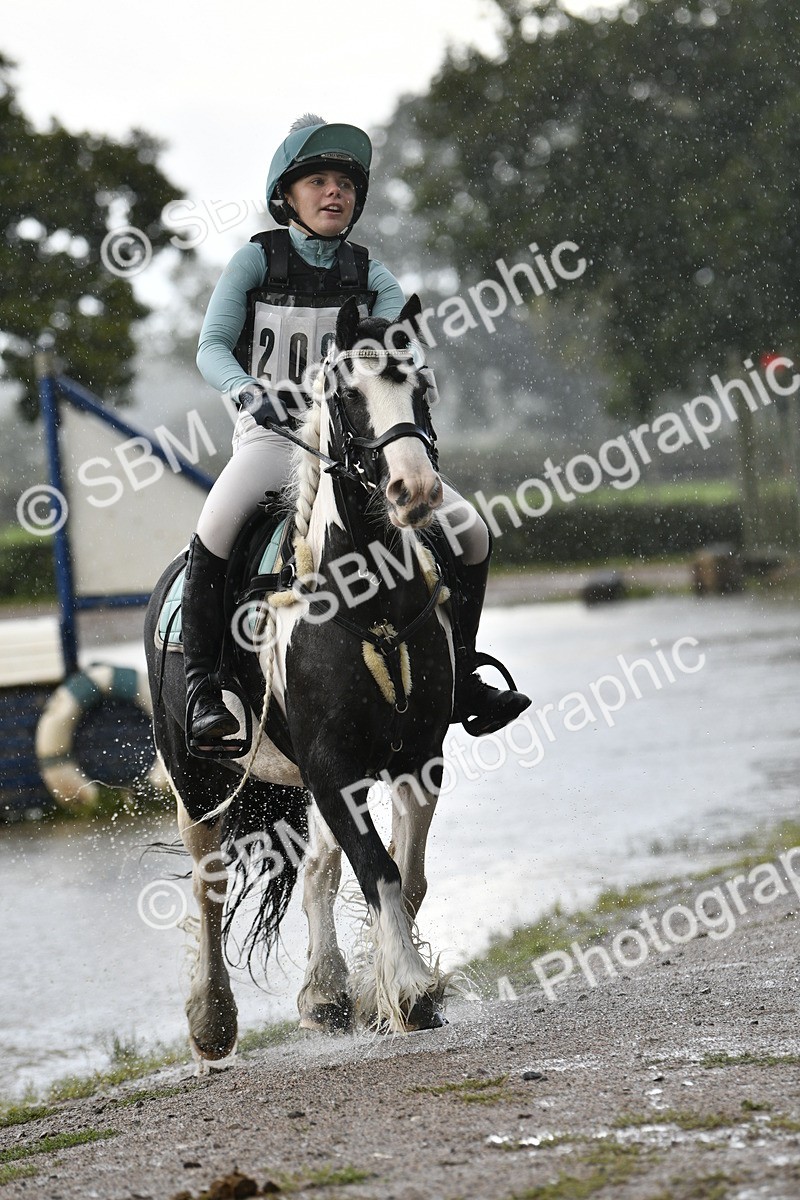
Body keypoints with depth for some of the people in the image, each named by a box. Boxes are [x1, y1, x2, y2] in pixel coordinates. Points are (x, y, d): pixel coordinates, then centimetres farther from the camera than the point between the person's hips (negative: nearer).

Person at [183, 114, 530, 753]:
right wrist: (250, 392, -26)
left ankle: (459, 676, 7)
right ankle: (203, 687, -25)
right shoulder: (257, 259, 2)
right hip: (271, 435, -4)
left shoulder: (370, 274, 10)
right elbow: (212, 347, -6)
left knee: (472, 532, -8)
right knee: (219, 526, -36)